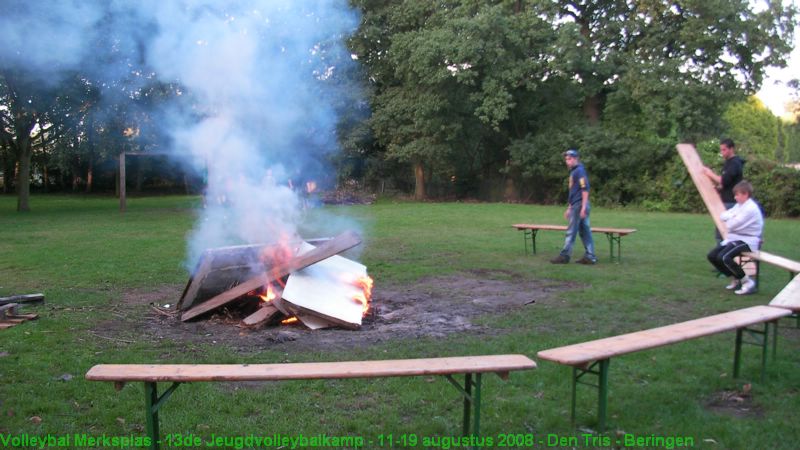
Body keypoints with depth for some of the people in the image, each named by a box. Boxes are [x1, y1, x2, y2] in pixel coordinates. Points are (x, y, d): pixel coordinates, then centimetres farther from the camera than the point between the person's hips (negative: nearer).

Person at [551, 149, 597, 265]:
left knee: (571, 231, -5)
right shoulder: (573, 172, 19)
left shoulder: (580, 171, -10)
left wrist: (583, 207, -23)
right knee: (584, 231, 8)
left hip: (579, 206, -10)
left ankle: (565, 255, -1)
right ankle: (590, 256, 11)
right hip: (575, 206, 10)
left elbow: (585, 189, -18)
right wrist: (569, 208, 25)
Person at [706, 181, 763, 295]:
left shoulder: (751, 208, -18)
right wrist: (732, 216, -9)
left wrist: (729, 218, 0)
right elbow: (723, 215, 10)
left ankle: (748, 282, -14)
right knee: (712, 256, -3)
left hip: (747, 241, -9)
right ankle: (735, 279, 12)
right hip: (735, 237, 9)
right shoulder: (739, 205, 12)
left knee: (723, 257, -30)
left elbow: (731, 225, -21)